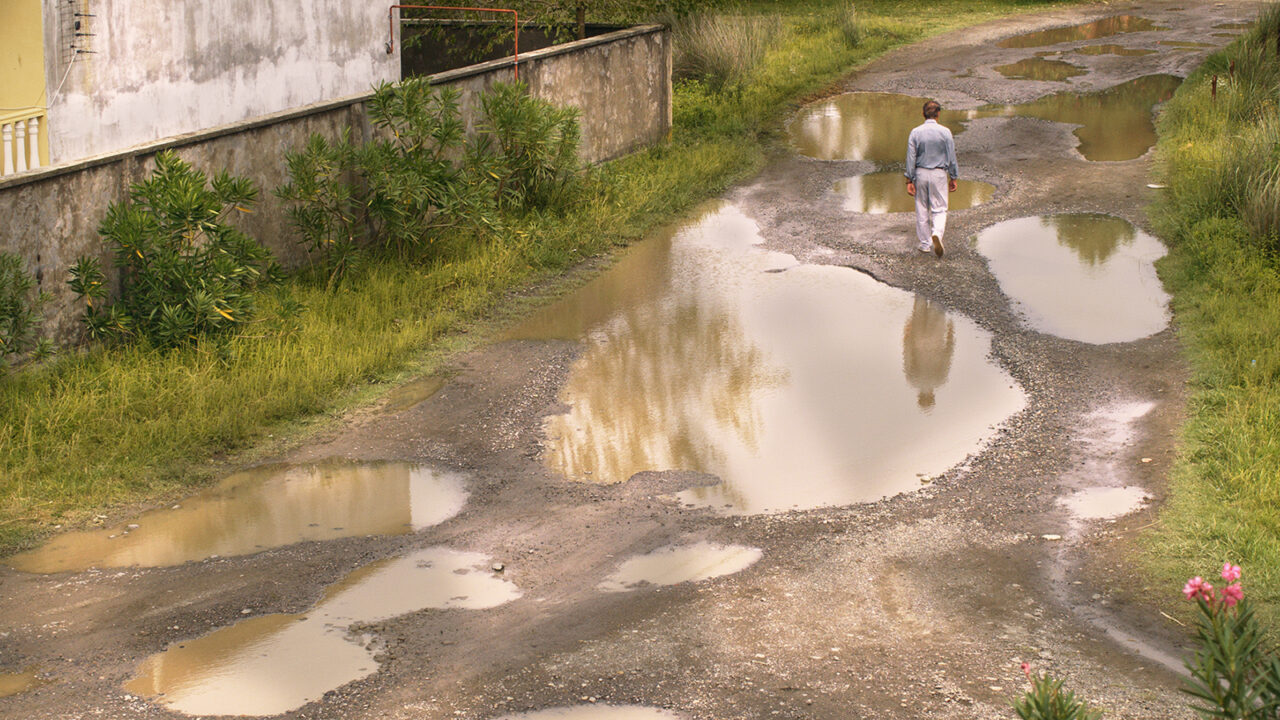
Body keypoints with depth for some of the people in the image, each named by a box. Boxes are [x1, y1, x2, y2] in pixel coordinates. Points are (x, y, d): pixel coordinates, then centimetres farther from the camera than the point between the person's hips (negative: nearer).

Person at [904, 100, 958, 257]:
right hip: (939, 174, -1)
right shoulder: (945, 132, -6)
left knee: (922, 210, 11)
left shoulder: (915, 132, -4)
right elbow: (951, 157, -2)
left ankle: (924, 243, 18)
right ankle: (937, 233, -23)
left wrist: (909, 181, -1)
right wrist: (953, 178, 8)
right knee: (939, 209, 4)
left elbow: (911, 158, -4)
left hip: (920, 173, 1)